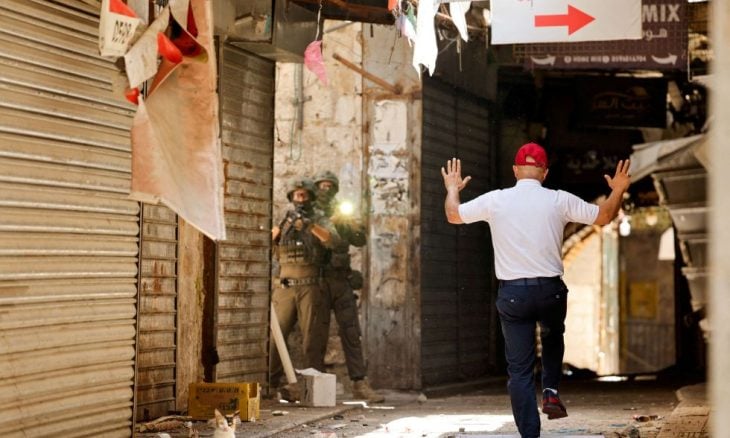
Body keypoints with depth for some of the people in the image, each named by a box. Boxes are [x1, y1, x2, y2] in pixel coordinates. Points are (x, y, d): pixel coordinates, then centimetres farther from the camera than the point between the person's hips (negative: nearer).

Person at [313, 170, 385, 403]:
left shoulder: (340, 216, 17)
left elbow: (360, 240, 10)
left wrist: (352, 223, -9)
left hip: (341, 281, 4)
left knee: (351, 332, -2)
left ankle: (360, 383, -3)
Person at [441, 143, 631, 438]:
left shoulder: (495, 200, -1)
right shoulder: (559, 201, -2)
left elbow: (453, 215, 12)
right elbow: (604, 216, 8)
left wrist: (452, 189, 32)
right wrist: (618, 190, 24)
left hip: (512, 293, 0)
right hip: (550, 291, 0)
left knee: (519, 369, 4)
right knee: (553, 338, 32)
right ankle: (551, 392, 14)